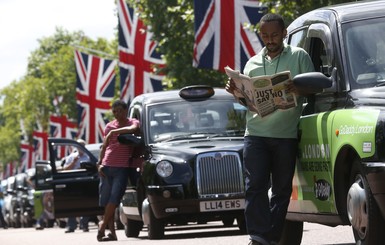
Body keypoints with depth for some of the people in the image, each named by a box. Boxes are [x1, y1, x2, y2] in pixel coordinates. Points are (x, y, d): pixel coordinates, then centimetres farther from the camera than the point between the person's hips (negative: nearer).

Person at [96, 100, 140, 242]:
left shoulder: (133, 123, 4)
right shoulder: (109, 126, 15)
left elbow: (133, 129, -21)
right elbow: (104, 146, 17)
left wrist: (113, 132, -16)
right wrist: (100, 163, 5)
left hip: (122, 168, -4)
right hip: (107, 166, 4)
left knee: (113, 199, -13)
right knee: (106, 201, 0)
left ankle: (103, 224, -2)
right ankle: (112, 232, 3)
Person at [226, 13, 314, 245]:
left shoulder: (299, 56, 8)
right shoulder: (253, 63, 19)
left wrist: (298, 90, -20)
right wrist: (236, 92, -1)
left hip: (286, 134, -2)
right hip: (256, 133, 2)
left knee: (282, 189, 2)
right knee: (255, 186, -11)